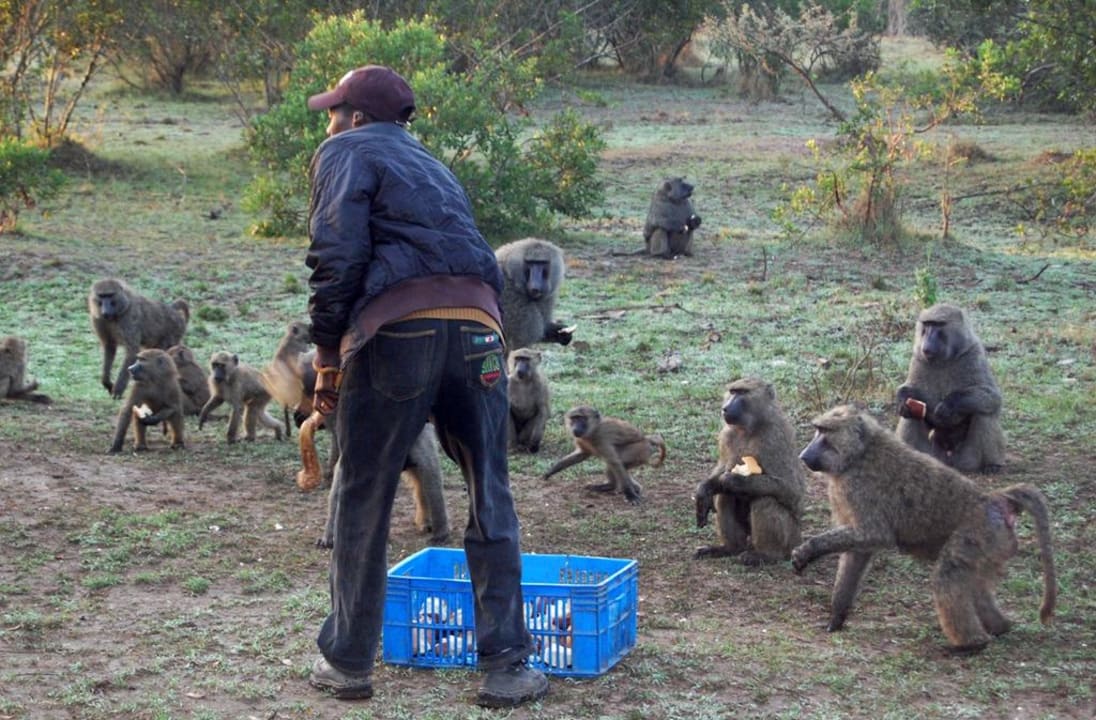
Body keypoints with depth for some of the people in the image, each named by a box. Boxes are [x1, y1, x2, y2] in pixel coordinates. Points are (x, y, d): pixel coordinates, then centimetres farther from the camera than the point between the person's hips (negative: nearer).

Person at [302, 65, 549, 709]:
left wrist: (328, 354, 1)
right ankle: (507, 666, 8)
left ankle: (349, 661, 16)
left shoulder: (346, 153, 13)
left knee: (363, 500, 8)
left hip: (398, 329, -5)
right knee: (491, 502, 9)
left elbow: (337, 253, -4)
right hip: (477, 326, 5)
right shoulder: (433, 166, 33)